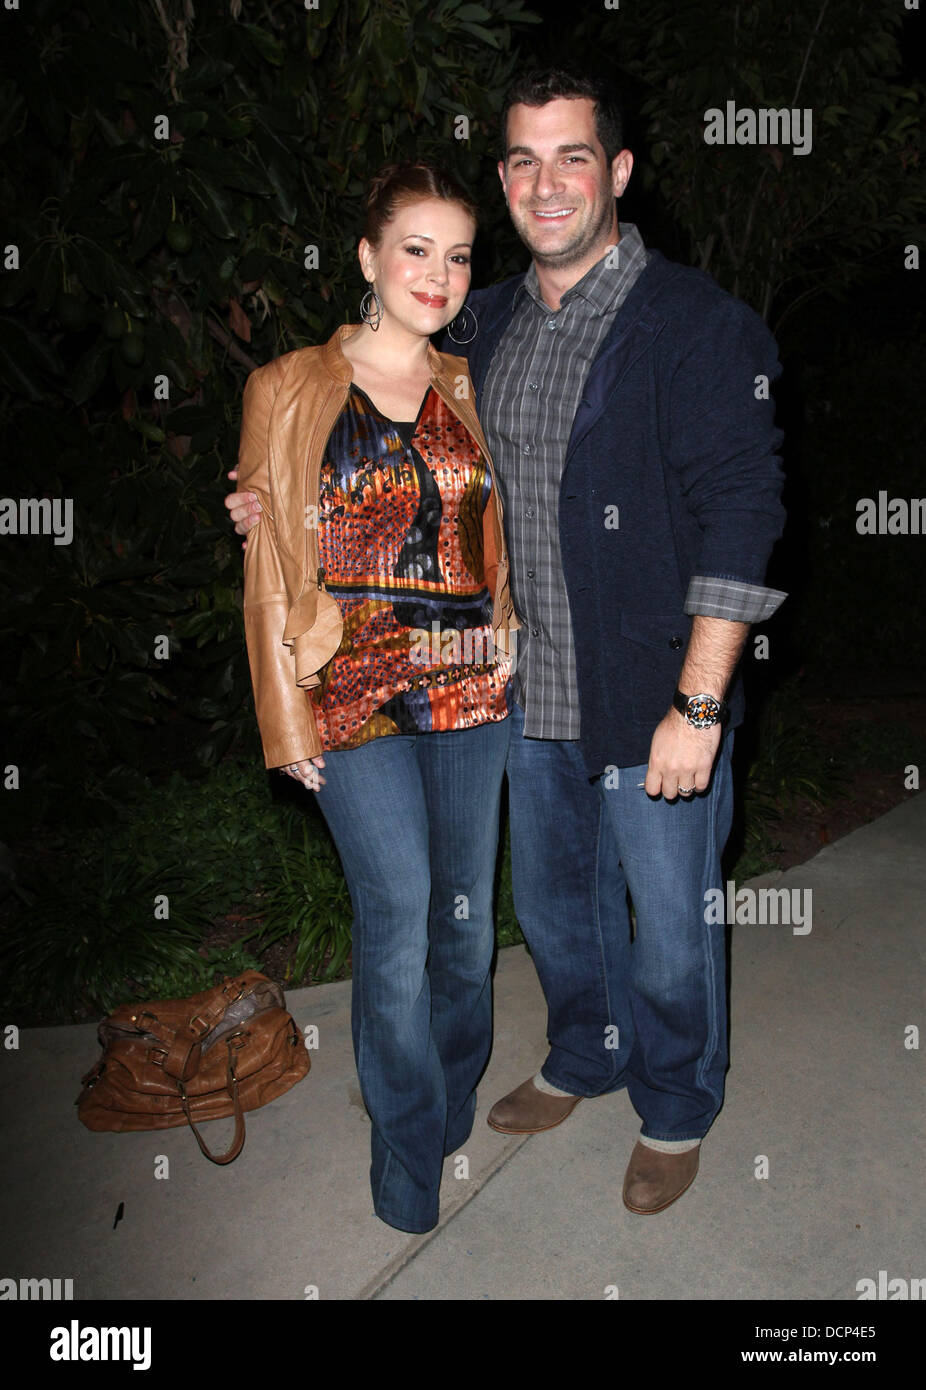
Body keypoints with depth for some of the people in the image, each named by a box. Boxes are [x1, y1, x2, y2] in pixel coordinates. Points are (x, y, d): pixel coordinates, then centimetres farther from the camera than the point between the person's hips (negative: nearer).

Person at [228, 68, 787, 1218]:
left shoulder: (696, 324, -12)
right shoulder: (487, 324, 8)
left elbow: (738, 523, -17)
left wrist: (696, 706, -21)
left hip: (652, 703, -5)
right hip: (531, 695, 6)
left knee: (669, 926, 12)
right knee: (552, 903, 22)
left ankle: (676, 1109, 40)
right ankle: (585, 1058, 50)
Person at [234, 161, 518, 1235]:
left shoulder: (469, 391, 11)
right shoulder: (289, 390, 1)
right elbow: (271, 570, 0)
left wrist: (514, 655, 7)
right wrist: (290, 720, -4)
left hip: (473, 684, 4)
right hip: (356, 694, -3)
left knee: (466, 907, 12)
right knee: (397, 914, -2)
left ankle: (458, 1100, 38)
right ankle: (409, 1143, 23)